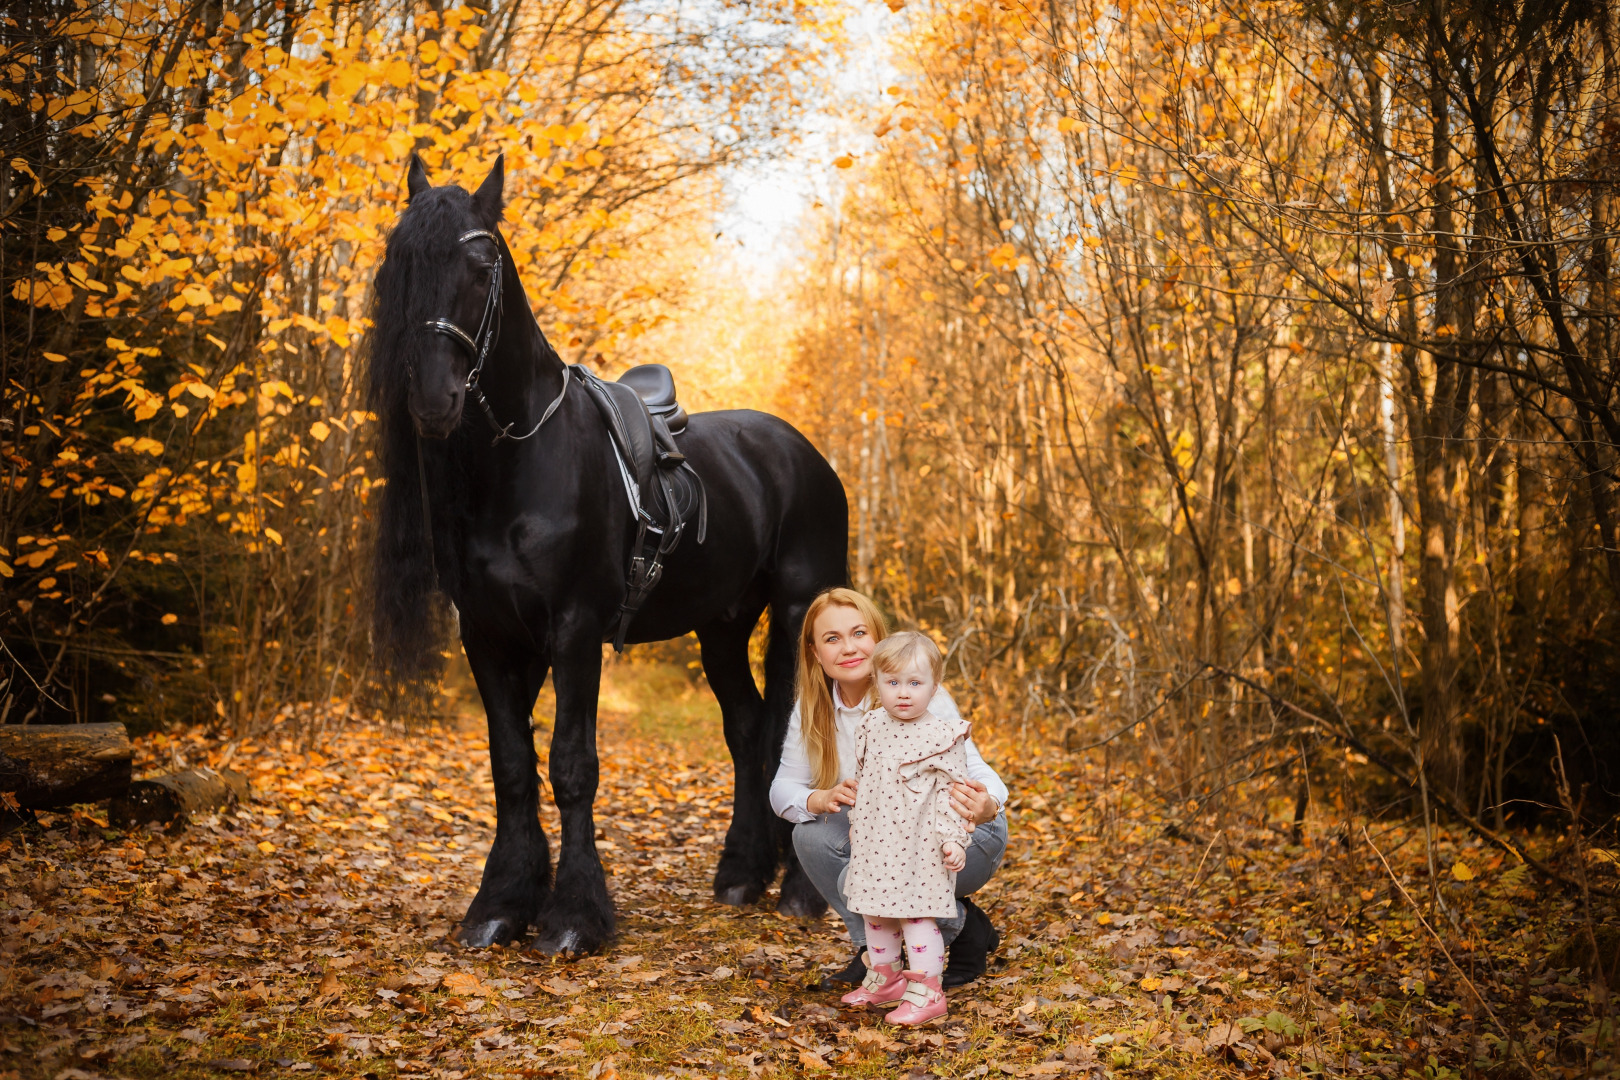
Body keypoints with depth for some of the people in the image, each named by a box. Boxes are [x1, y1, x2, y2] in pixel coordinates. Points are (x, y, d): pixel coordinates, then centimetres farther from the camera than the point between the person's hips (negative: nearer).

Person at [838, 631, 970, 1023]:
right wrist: (856, 825, 21)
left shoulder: (943, 737, -13)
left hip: (919, 847, -6)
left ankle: (925, 991, 8)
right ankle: (885, 979, 34)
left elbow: (950, 792, -11)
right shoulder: (871, 728, 3)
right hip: (874, 841, 6)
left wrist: (953, 840, -16)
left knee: (916, 914, -3)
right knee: (875, 913, 16)